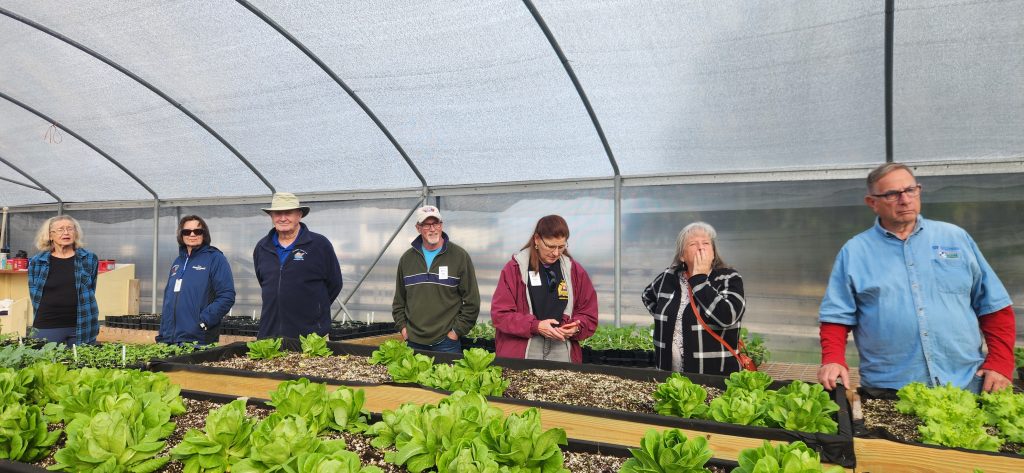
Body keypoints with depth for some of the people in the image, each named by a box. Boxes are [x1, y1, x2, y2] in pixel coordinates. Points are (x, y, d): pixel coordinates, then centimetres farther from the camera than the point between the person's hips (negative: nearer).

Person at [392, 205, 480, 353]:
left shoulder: (459, 256, -4)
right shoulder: (407, 258, 9)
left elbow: (472, 301, -4)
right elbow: (399, 300, 17)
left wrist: (456, 331, -8)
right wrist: (402, 327, 6)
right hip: (413, 341, 3)